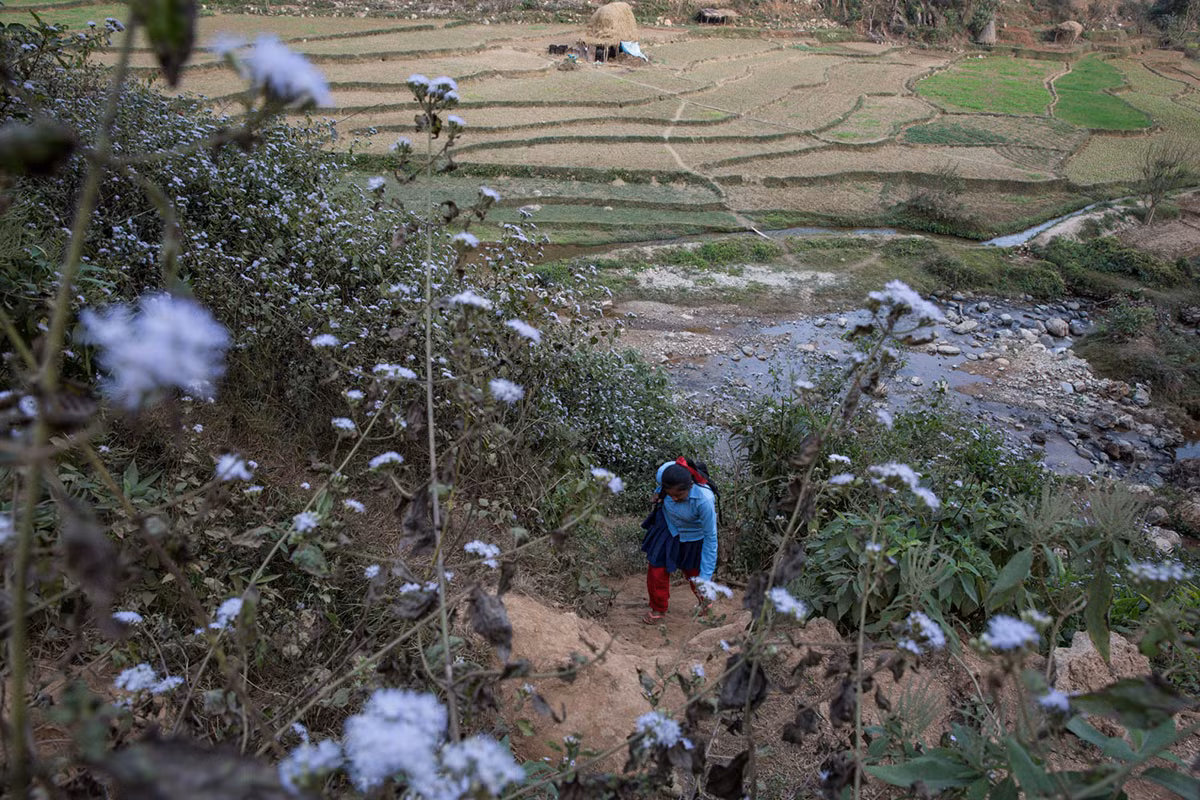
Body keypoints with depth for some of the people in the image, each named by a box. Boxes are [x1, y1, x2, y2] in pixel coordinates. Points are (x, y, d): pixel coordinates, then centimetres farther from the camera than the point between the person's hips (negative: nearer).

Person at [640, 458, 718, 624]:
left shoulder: (704, 500, -42)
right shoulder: (663, 473, -34)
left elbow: (710, 537, -29)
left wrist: (706, 575, -27)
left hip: (693, 535, -3)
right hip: (668, 526, 3)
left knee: (693, 570, 20)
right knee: (657, 569, 10)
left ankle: (704, 596, 55)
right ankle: (658, 608, 38)